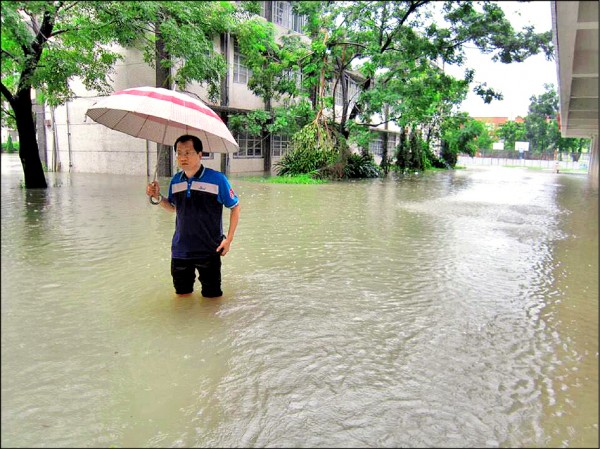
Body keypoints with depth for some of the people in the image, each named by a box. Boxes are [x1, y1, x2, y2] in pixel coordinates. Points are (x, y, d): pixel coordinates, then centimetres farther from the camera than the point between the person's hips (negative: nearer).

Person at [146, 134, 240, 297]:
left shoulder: (217, 179, -11)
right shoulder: (175, 180, 4)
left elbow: (235, 207, -3)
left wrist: (229, 238, -9)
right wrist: (157, 197, -1)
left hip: (209, 250, -4)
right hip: (180, 250, 4)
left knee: (211, 296, 6)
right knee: (182, 294, 16)